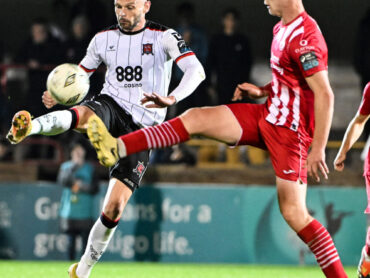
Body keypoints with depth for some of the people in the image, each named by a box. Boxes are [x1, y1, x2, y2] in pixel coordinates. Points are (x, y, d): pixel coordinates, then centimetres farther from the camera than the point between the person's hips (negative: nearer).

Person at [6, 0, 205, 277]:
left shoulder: (164, 37, -4)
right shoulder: (104, 39, 8)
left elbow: (196, 71, -17)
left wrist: (171, 98, -36)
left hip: (143, 126, -2)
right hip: (110, 107, 2)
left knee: (114, 208, -8)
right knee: (82, 115, -38)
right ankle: (30, 127, -66)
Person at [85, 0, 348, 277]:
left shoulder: (305, 36, -22)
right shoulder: (282, 28, 8)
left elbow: (325, 94, -26)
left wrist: (318, 149, -28)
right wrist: (262, 90, 8)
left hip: (290, 130, -9)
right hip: (268, 115, 9)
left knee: (294, 213, -10)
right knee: (194, 118, 0)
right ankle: (118, 148, -2)